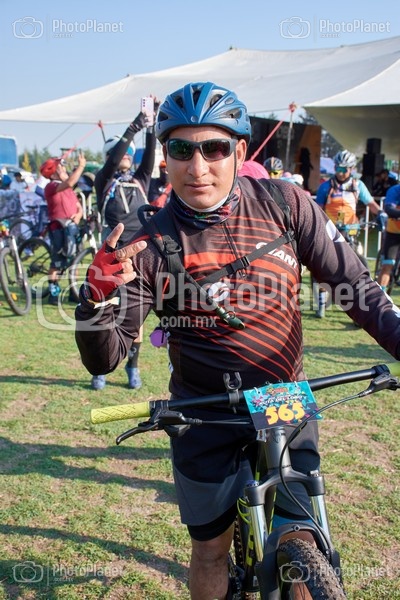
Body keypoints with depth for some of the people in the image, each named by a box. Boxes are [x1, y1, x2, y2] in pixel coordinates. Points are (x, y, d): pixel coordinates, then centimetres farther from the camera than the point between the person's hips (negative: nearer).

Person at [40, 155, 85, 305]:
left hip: (72, 228, 7)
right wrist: (81, 165, -22)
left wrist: (78, 215, -9)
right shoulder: (51, 187, -8)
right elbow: (69, 182, -27)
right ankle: (53, 294, 5)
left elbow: (79, 207, 14)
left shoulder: (69, 190, 16)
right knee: (57, 262, -3)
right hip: (58, 228, -7)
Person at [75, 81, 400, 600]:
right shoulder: (151, 243, -14)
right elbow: (104, 360, -13)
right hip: (205, 415, 0)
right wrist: (99, 296, -32)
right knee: (210, 551, 13)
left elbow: (355, 284, -3)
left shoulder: (285, 203, -11)